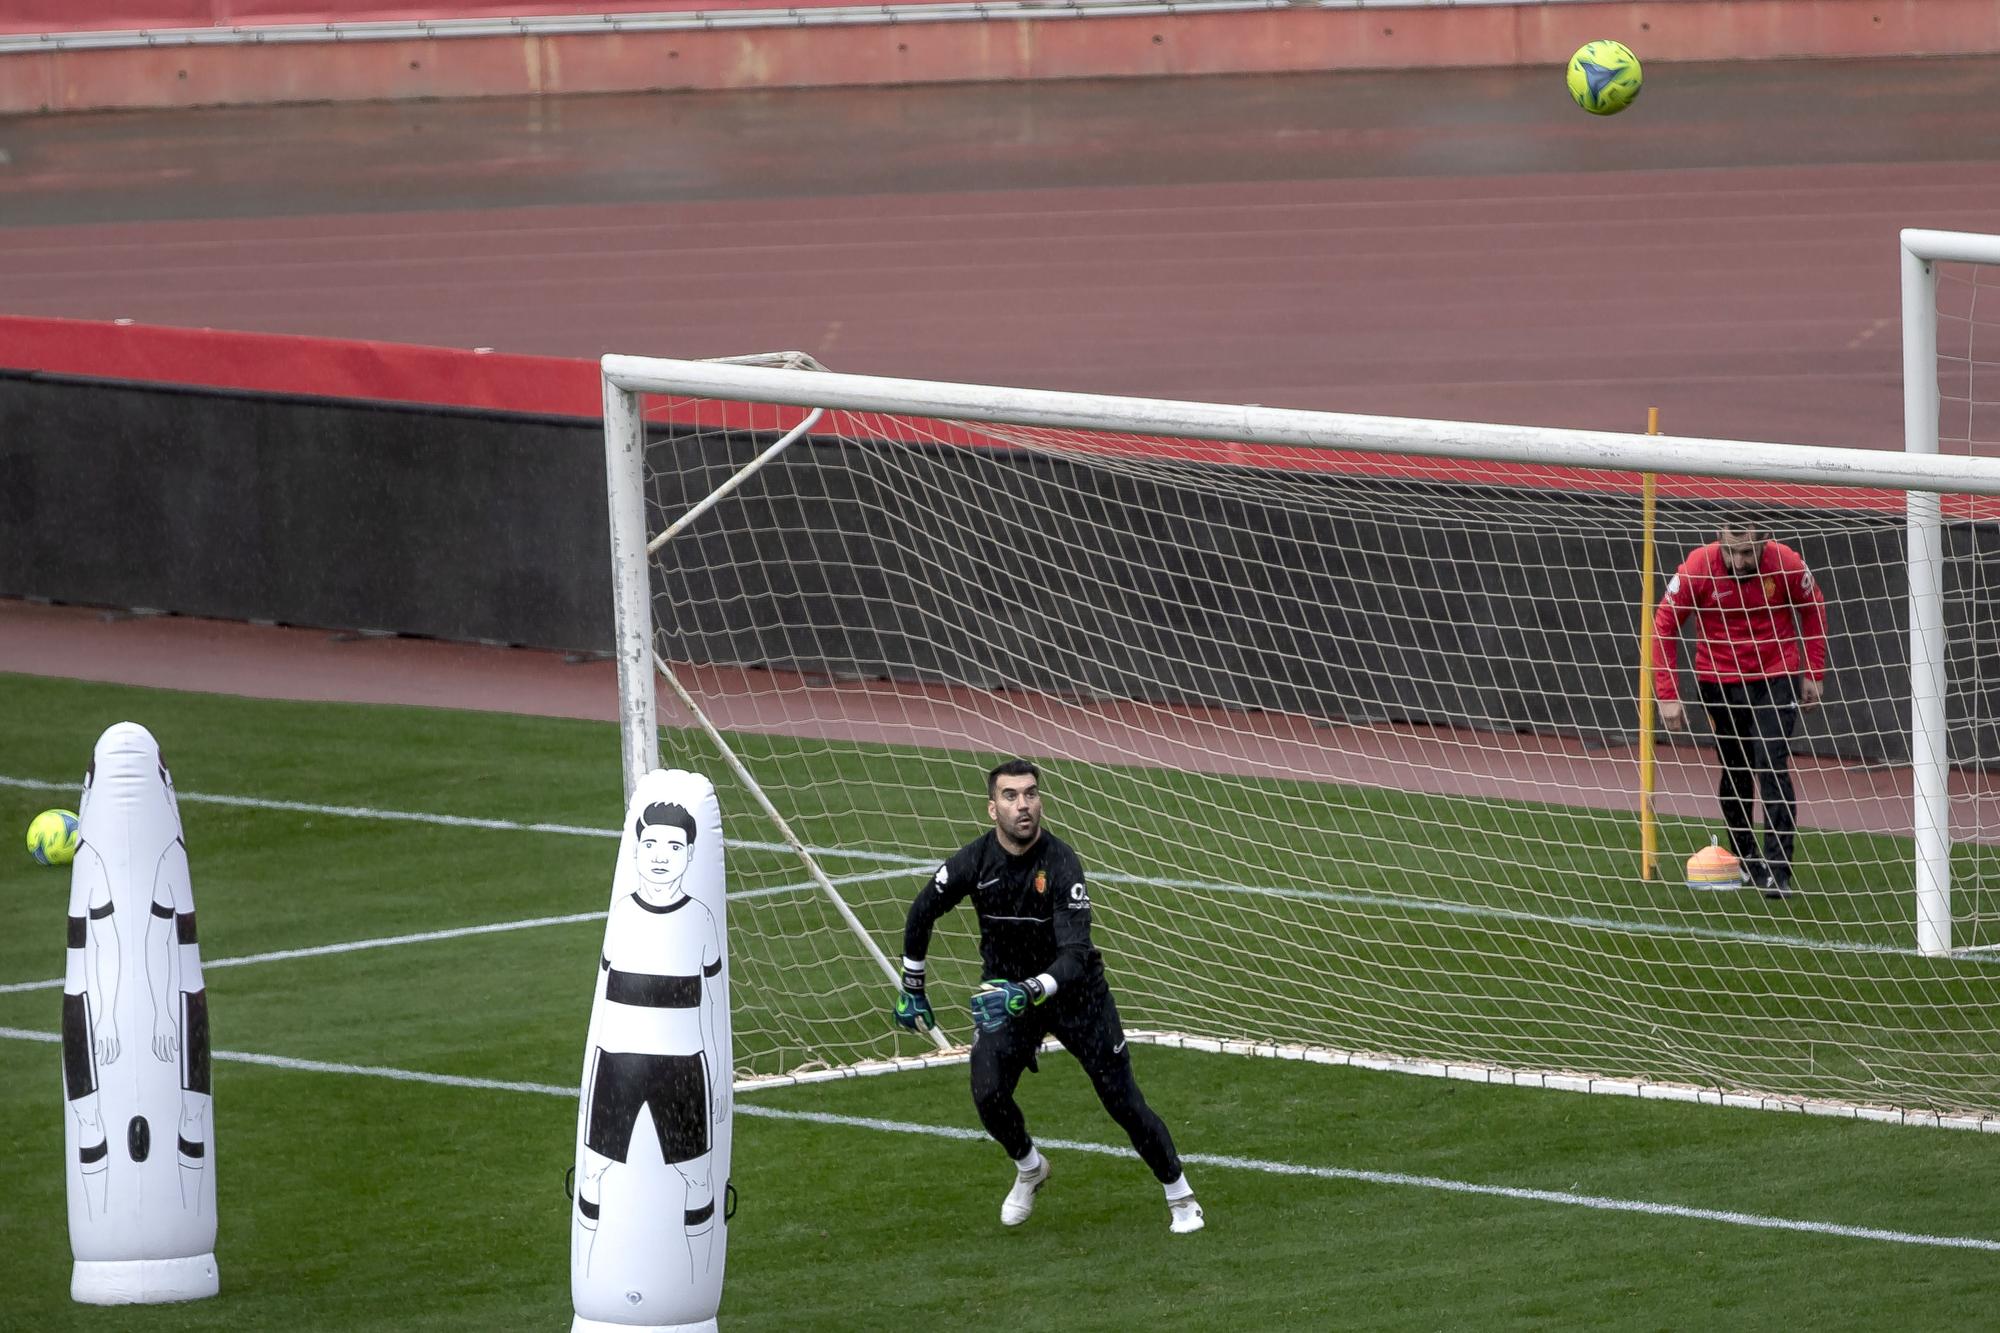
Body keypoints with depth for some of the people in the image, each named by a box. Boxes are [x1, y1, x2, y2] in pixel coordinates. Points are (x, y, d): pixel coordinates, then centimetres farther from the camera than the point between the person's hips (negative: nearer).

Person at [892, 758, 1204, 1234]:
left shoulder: (1062, 864, -26)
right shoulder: (974, 862, -17)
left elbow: (1074, 955, -33)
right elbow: (922, 912, 2)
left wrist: (1031, 991, -50)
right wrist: (911, 988, 8)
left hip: (1075, 990, -2)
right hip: (1005, 989, 2)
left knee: (1121, 1098, -2)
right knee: (988, 1095, -14)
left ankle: (1179, 1194, 17)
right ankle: (1029, 1169, 17)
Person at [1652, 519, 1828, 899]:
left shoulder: (1787, 565, -17)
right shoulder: (1698, 567, -19)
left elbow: (1813, 610, 3)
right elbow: (1663, 626, -11)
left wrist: (1813, 673, 2)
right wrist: (1667, 694, -15)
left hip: (1776, 678, -1)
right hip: (1720, 680, 1)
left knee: (1772, 767, -11)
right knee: (1734, 771, 9)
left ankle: (1777, 870, -11)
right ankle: (1744, 861, 24)